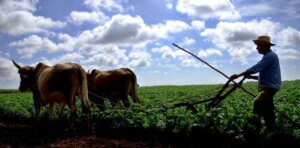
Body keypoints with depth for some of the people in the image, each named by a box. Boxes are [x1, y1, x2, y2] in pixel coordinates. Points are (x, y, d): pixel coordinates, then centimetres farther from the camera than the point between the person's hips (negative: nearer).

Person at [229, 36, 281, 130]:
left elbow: (255, 68, -19)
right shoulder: (268, 56, 22)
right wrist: (251, 77, 12)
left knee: (257, 102, -32)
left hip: (269, 87, -11)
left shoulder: (270, 55, -10)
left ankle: (255, 125, -37)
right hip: (266, 87, 11)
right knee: (267, 112, 14)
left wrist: (238, 75, -14)